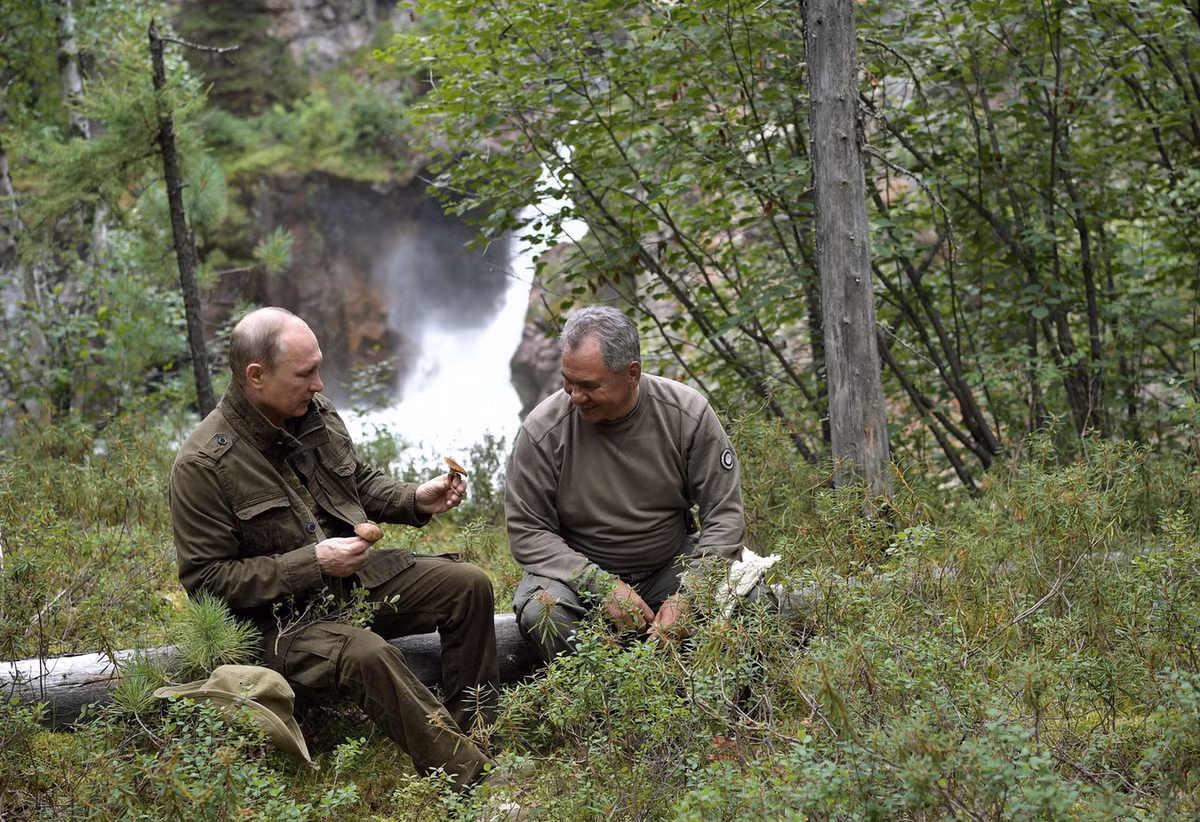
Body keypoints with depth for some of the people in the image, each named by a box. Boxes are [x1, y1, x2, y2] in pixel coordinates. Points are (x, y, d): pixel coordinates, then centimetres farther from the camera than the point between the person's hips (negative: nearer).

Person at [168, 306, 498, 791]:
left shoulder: (316, 413, 3)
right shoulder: (203, 465, -18)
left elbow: (362, 482, 21)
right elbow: (206, 579, -17)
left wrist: (417, 500, 0)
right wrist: (312, 563, -22)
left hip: (362, 578, 8)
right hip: (283, 618, -7)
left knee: (469, 584, -5)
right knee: (367, 655, -34)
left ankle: (474, 731, 3)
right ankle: (472, 778, -27)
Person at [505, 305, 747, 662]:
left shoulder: (688, 414, -12)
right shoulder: (541, 431, -15)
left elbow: (724, 515, -8)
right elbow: (527, 531, -11)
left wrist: (686, 597, -22)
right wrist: (602, 586, -24)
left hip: (671, 566, 1)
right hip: (578, 574, -1)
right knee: (541, 611, -34)